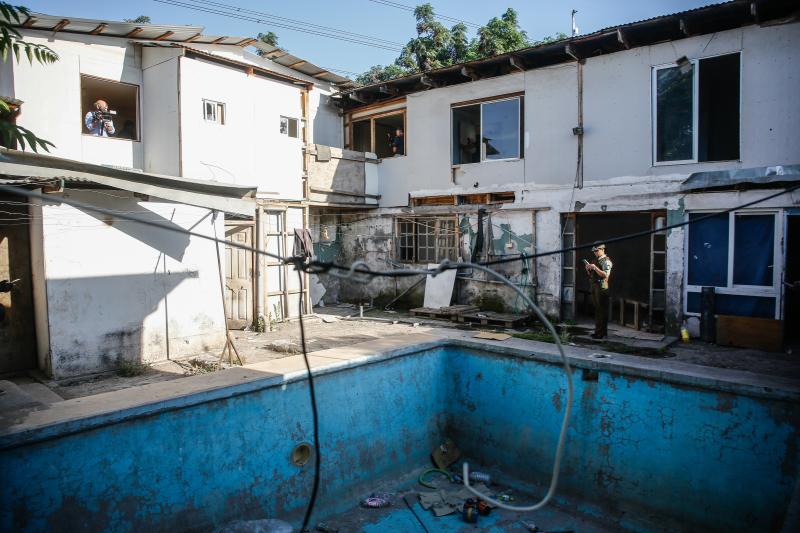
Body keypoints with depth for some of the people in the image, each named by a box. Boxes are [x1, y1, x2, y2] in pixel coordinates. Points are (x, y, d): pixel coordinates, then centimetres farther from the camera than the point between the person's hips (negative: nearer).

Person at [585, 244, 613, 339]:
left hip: (602, 287, -9)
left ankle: (602, 333, -2)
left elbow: (605, 275, -20)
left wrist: (595, 268, -23)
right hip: (594, 286, 9)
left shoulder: (606, 261, -9)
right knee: (596, 310, 13)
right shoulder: (596, 260, 18)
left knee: (602, 311, -6)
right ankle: (598, 331, 21)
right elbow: (591, 275, 22)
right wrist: (588, 269, 3)